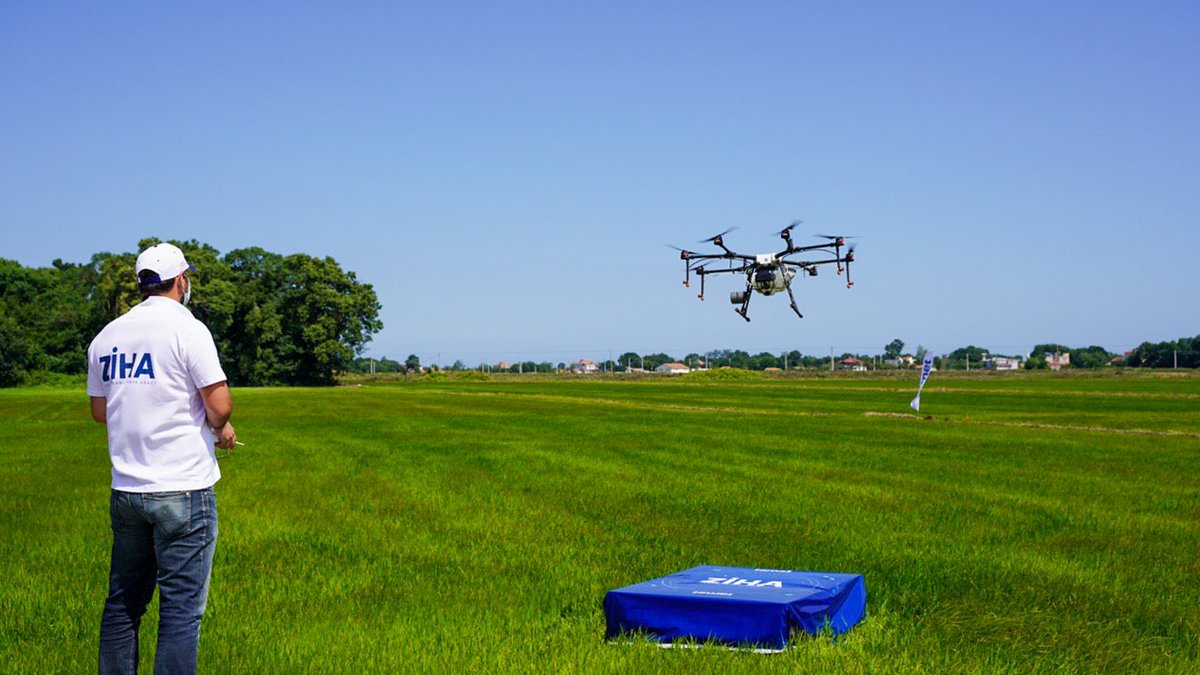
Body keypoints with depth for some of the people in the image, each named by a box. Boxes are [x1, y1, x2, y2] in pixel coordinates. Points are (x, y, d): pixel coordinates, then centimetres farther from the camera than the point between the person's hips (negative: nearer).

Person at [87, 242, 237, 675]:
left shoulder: (106, 337, 10)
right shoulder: (187, 329, -10)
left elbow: (100, 410, 19)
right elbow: (219, 404, -14)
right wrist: (220, 429, 6)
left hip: (125, 489, 6)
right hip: (183, 490, -6)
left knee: (122, 604, 15)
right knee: (182, 609, -2)